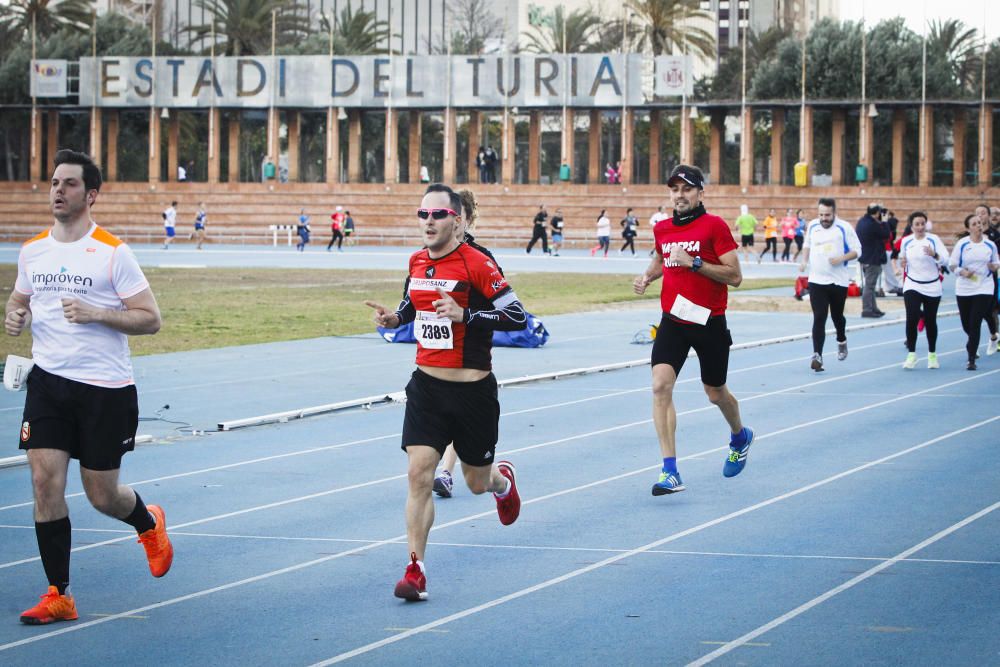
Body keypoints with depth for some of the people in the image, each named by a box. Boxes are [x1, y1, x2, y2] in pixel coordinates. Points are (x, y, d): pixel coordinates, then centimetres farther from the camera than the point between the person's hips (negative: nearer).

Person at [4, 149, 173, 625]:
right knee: (45, 482, -8)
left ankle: (149, 523, 40)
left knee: (102, 496, 4)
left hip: (105, 388, -4)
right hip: (49, 382, 4)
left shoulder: (112, 253, -9)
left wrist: (96, 313, -23)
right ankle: (58, 596, 1)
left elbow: (150, 319, -9)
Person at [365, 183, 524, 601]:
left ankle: (502, 479, 51)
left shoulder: (476, 264, -15)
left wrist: (464, 315, -28)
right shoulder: (417, 261, 5)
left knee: (477, 484, 13)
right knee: (419, 475, -10)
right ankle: (415, 570, -7)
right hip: (426, 386, 4)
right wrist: (396, 317, 3)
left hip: (472, 390, -4)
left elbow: (517, 316, -17)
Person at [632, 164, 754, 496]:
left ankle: (740, 436, 48)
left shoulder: (715, 226, -10)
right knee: (661, 385, -16)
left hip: (708, 322, -4)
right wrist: (647, 276, 8)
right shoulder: (662, 229, 6)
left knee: (715, 393, 13)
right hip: (672, 320, 4)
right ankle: (670, 472, -17)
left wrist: (694, 262, -24)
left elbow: (735, 276, -15)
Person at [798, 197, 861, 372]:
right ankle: (817, 356, -15)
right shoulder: (812, 226, 3)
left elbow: (857, 250, -4)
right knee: (819, 318, -9)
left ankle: (841, 341, 45)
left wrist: (841, 258, -21)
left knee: (837, 315, 15)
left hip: (839, 280, -1)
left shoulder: (844, 228, -8)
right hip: (817, 280, 1)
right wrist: (804, 261, 4)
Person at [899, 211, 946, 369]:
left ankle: (932, 355, 25)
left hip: (932, 287, -1)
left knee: (930, 321, 8)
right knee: (912, 318, -15)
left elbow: (945, 258, -17)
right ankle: (911, 354, -7)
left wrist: (934, 254, -37)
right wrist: (902, 263, -4)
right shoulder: (906, 242, 1)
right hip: (912, 286, 1)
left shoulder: (933, 239, -7)